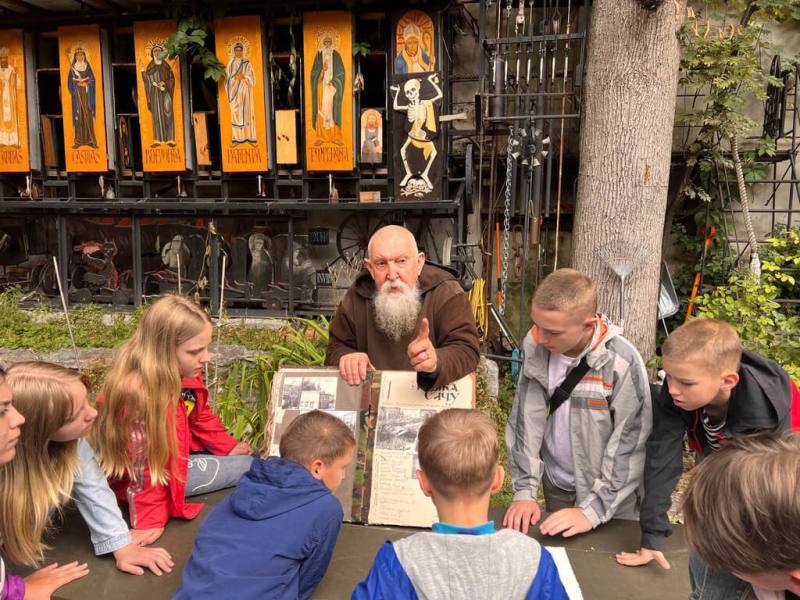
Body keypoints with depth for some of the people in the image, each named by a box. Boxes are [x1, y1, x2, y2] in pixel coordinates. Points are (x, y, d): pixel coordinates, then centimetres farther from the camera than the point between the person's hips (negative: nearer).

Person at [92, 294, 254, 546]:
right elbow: (145, 465, -28)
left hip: (178, 449, 8)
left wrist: (228, 447, 9)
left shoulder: (184, 374, -13)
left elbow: (200, 416, 7)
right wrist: (152, 520, -21)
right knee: (251, 467, -8)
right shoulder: (138, 392, -36)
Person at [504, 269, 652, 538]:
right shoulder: (535, 347, -14)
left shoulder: (622, 363, -25)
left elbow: (629, 448, -20)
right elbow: (525, 420, -7)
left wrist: (592, 511, -21)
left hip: (610, 496, -3)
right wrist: (525, 490, -9)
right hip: (555, 486, 4)